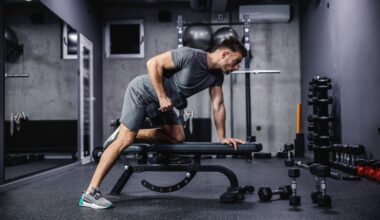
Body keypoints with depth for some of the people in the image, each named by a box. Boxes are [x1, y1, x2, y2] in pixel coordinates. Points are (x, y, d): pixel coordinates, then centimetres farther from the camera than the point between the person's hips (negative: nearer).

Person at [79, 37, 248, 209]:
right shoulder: (190, 56, -28)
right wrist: (162, 97, -25)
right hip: (142, 91, -8)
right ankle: (90, 193, -14)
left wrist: (222, 138, -6)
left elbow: (218, 106, -2)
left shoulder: (217, 75, -5)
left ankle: (132, 135, 14)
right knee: (125, 140, -16)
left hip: (163, 100, 8)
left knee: (178, 138, 0)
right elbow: (153, 63, -25)